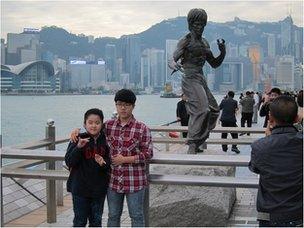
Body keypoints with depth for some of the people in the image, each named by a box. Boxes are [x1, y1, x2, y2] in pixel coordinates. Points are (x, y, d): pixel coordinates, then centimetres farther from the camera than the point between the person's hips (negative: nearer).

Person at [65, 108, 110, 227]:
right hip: (80, 187, -2)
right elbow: (69, 162, -13)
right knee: (80, 220, 8)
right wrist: (78, 147, -27)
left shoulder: (106, 141, -3)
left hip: (99, 188, 2)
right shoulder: (78, 140, -9)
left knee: (96, 220, 15)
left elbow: (110, 163, 3)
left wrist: (104, 163, -20)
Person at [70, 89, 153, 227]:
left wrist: (125, 159, -15)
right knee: (113, 215, 16)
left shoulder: (142, 128, -10)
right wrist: (77, 130, -1)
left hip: (135, 181, -4)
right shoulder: (109, 125, 3)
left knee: (136, 216, 8)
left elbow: (148, 154, -10)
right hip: (114, 180, 4)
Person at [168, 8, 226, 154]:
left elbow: (214, 64, 21)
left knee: (213, 110, 11)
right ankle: (192, 145, -26)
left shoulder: (204, 43, 17)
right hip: (190, 79, -9)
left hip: (201, 79, 9)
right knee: (201, 109, -24)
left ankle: (198, 142, 18)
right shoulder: (186, 41, -4)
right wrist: (174, 65, -36)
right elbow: (172, 60, -12)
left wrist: (222, 52, 3)